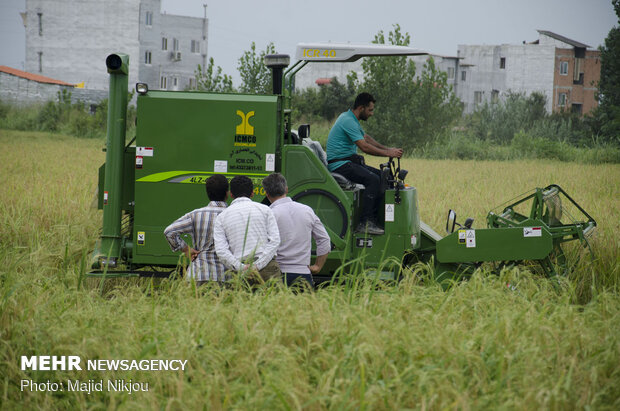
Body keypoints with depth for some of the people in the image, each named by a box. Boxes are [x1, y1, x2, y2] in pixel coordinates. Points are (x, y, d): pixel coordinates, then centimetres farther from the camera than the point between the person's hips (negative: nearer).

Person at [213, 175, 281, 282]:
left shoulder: (222, 217, 12)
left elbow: (221, 250, -1)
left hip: (242, 274, 1)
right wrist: (258, 265, -7)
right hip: (268, 269, -1)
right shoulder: (264, 209, 10)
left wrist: (241, 268, -7)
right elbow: (274, 240, -1)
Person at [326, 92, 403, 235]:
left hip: (349, 161, 11)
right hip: (339, 164, -11)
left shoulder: (352, 119, 16)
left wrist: (387, 149, 14)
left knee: (380, 175, 3)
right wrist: (388, 153, -15)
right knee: (372, 179, -26)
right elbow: (364, 147, -22)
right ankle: (365, 223, -26)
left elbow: (366, 138, 25)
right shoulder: (348, 121, -18)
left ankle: (373, 217, 1)